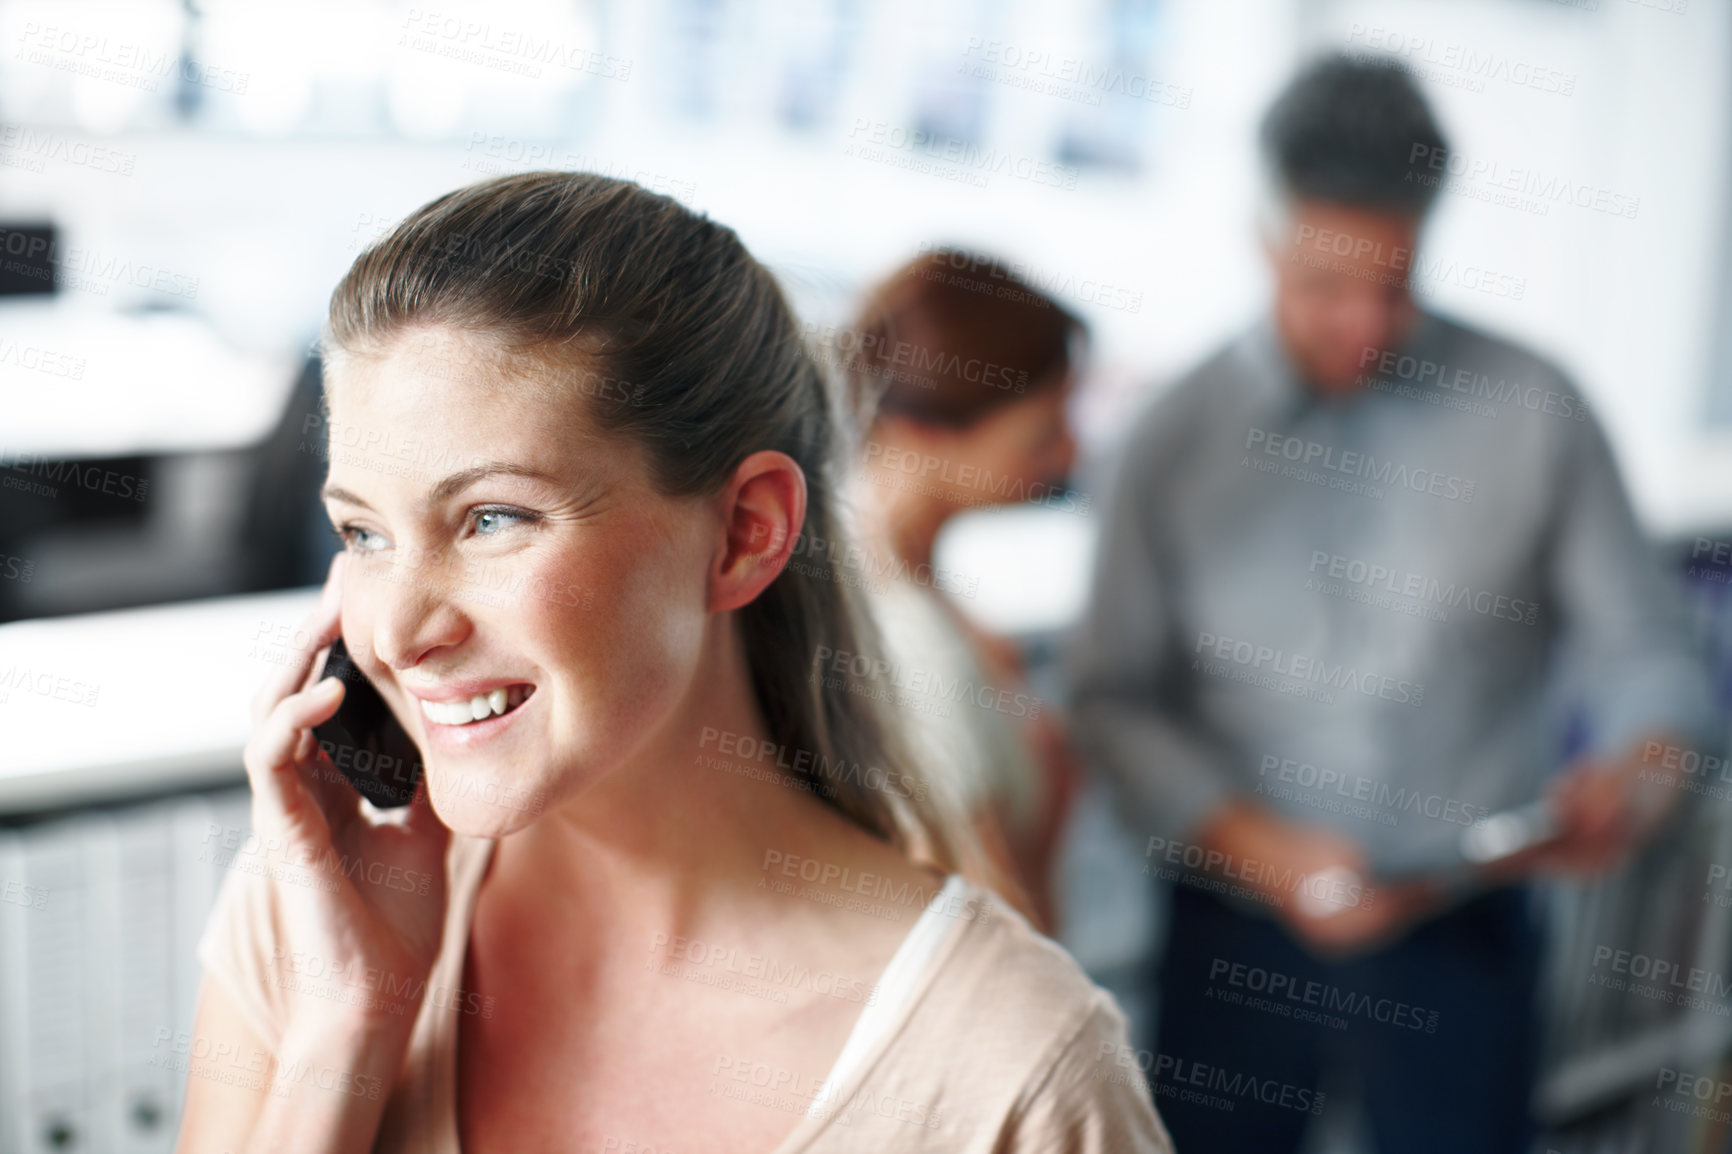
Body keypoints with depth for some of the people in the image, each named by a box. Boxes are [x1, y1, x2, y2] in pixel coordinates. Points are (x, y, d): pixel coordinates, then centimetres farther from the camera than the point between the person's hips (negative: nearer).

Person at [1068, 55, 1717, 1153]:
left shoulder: (1533, 412, -3)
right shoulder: (1178, 436, -2)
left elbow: (1644, 649, 3)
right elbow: (1116, 697, -2)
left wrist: (1636, 770, -18)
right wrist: (1261, 845, -14)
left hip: (1464, 934, 0)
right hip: (1235, 934, 0)